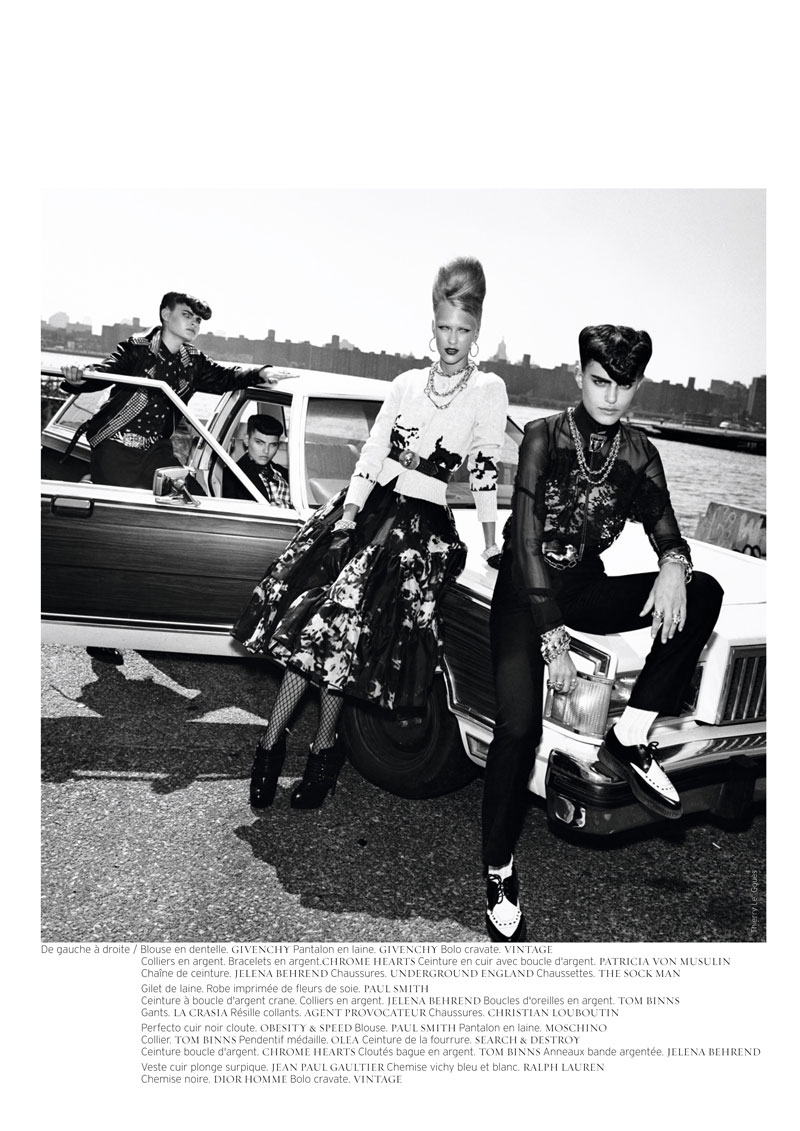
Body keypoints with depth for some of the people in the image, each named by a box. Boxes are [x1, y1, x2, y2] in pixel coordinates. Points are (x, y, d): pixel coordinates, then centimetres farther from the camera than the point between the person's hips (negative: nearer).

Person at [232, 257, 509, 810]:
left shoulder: (489, 389, 1)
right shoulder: (408, 383, 12)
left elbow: (486, 467, 2)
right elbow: (372, 451, 5)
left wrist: (491, 541, 2)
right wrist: (349, 510, -7)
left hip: (424, 523, -3)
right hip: (367, 504, 3)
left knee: (348, 623, -8)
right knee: (311, 614, -7)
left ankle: (323, 747, 10)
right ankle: (273, 743, 2)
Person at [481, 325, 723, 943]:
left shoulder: (640, 453, 3)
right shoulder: (544, 437, -10)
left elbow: (665, 531, 3)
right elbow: (528, 539, -17)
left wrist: (674, 564, -24)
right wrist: (553, 636, -26)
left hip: (587, 587, 4)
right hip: (525, 590, -4)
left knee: (702, 593, -19)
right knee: (519, 726, -22)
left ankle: (629, 739, -15)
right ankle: (500, 872, 0)